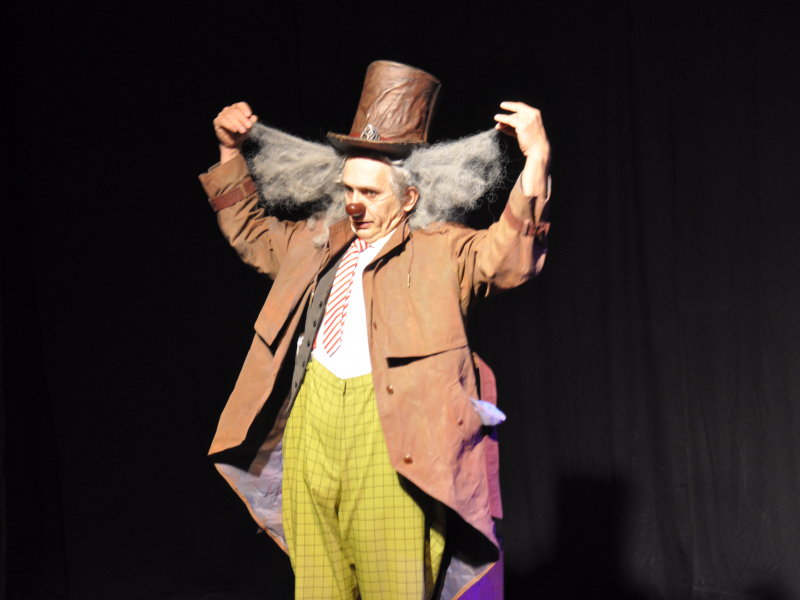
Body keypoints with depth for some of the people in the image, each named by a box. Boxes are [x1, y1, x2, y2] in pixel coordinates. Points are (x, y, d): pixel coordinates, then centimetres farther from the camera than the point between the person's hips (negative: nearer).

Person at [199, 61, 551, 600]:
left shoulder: (444, 251, 0)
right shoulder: (320, 242, 18)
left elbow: (512, 257, -17)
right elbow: (250, 232, 33)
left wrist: (537, 161, -27)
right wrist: (231, 152, 26)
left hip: (391, 438, -5)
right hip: (311, 430, 6)